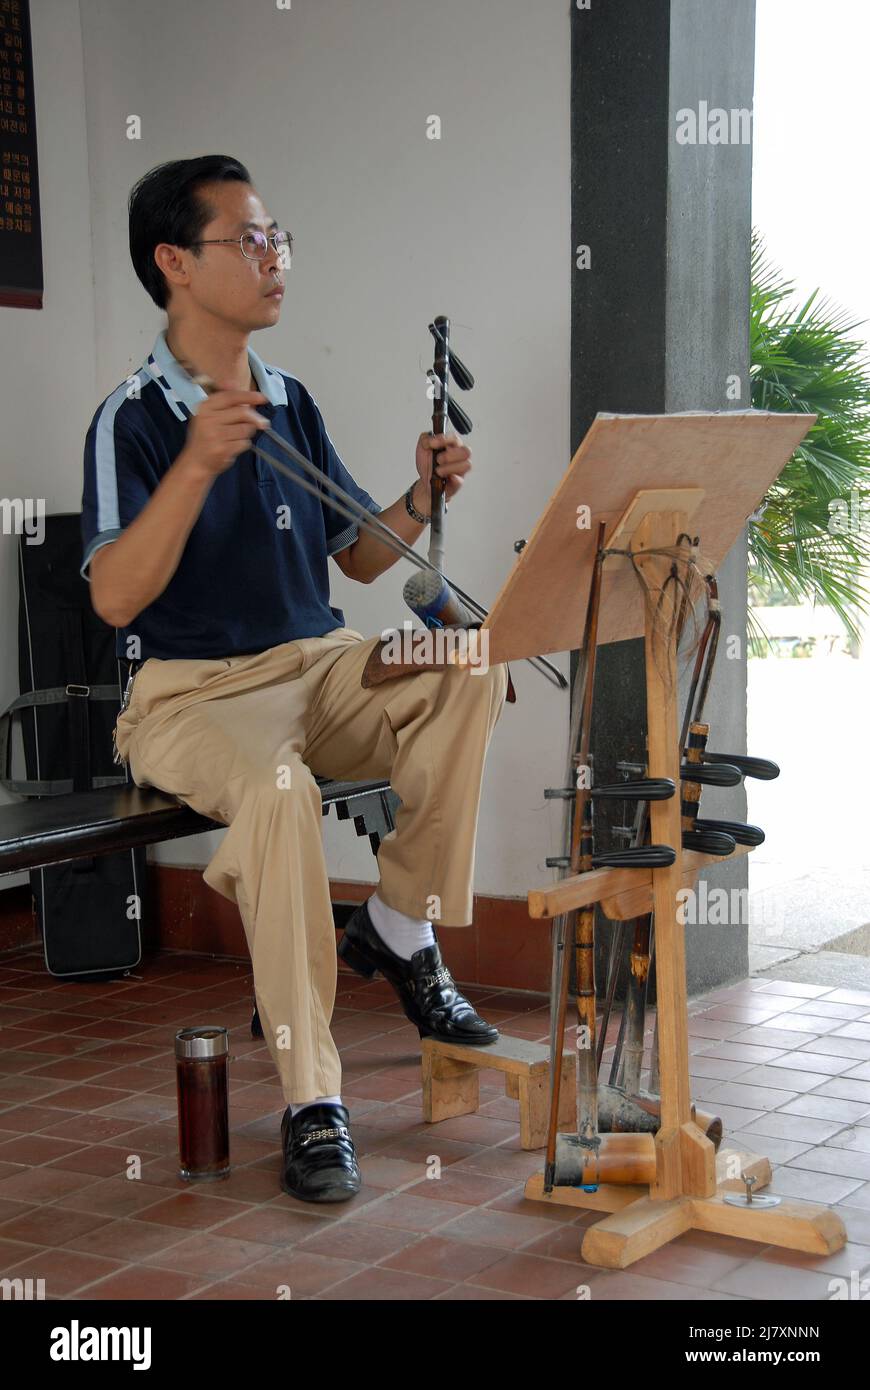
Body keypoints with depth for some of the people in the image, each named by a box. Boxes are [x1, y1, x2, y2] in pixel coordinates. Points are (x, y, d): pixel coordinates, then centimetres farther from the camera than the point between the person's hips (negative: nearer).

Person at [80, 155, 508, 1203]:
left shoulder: (290, 404, 12)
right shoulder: (134, 419, -8)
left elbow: (358, 558, 19)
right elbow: (114, 599, -21)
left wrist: (421, 499, -1)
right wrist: (197, 465, -31)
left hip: (317, 664, 6)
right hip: (189, 692, -6)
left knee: (471, 669, -22)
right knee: (277, 786, -38)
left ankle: (399, 930, -7)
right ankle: (311, 1100, -27)